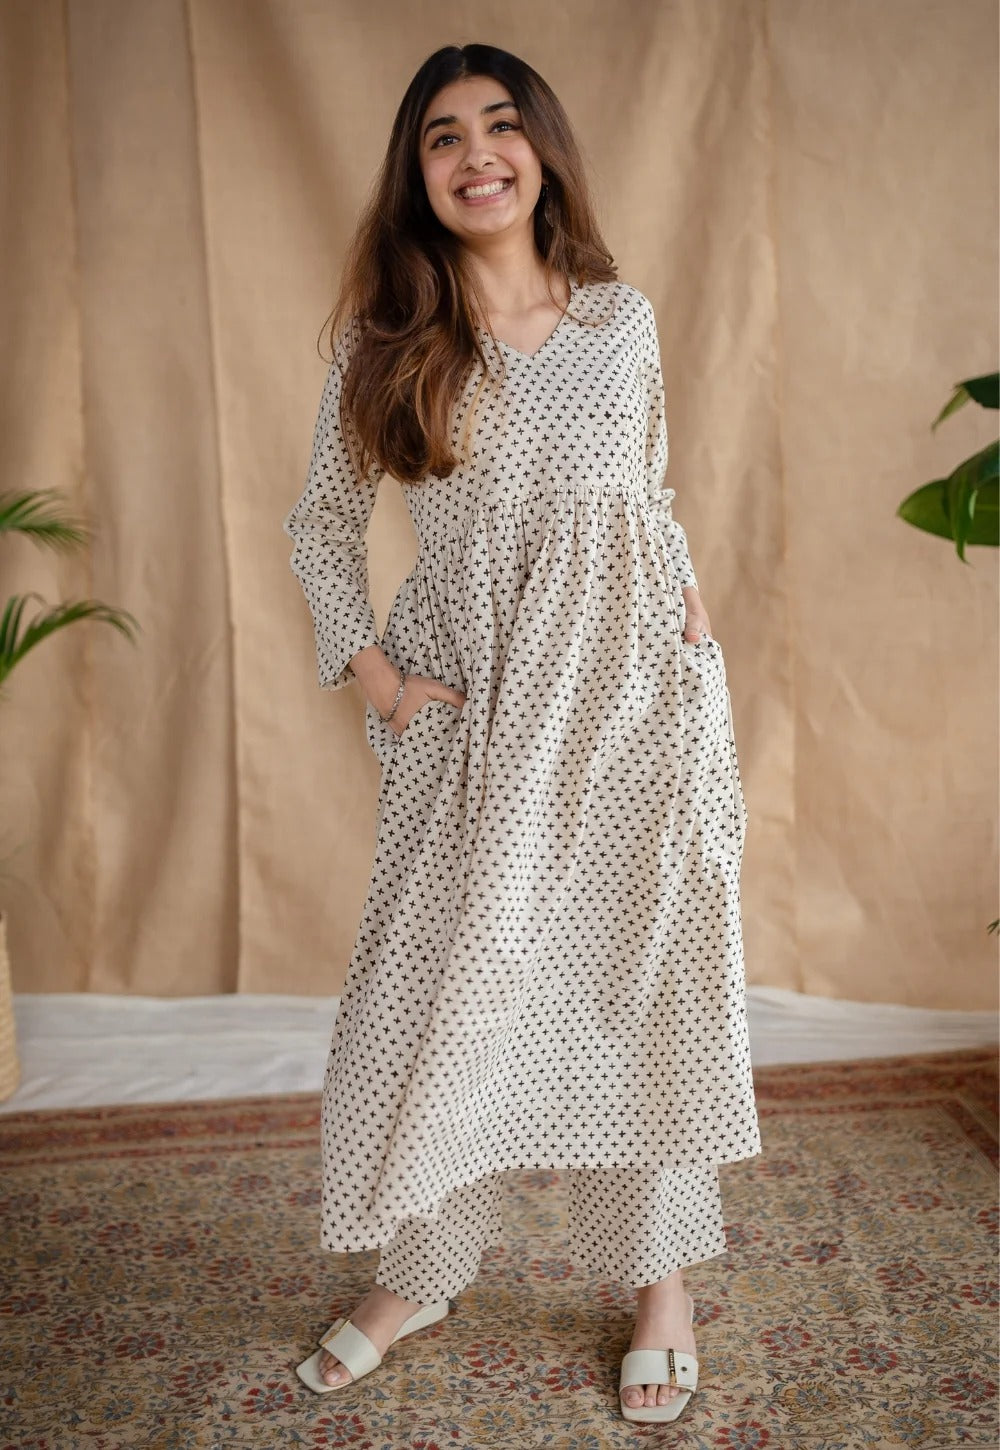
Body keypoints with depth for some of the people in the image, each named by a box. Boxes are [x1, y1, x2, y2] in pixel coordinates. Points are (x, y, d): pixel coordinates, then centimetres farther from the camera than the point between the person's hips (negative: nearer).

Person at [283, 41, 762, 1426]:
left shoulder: (624, 317, 5)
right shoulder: (384, 337, 1)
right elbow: (323, 520, 8)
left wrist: (686, 590, 0)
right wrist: (371, 667, -2)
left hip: (632, 691, 1)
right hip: (466, 706, 0)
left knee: (644, 975, 7)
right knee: (437, 978, 5)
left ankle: (662, 1276, 25)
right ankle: (417, 1270, 26)